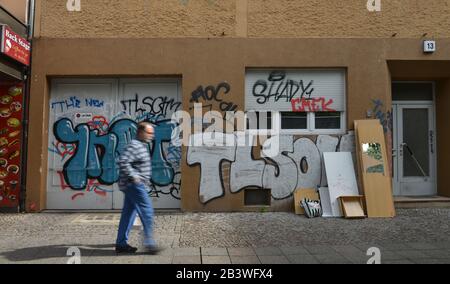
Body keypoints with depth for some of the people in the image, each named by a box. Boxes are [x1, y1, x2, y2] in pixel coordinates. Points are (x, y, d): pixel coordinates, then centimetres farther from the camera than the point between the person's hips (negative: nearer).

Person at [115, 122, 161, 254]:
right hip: (135, 184, -10)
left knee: (129, 213, 12)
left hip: (134, 185, 10)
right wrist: (133, 176, -23)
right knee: (147, 211, -7)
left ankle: (121, 243, 19)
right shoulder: (135, 146, -16)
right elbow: (123, 161, -28)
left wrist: (145, 179, 20)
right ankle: (149, 243, -1)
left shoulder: (142, 146, 16)